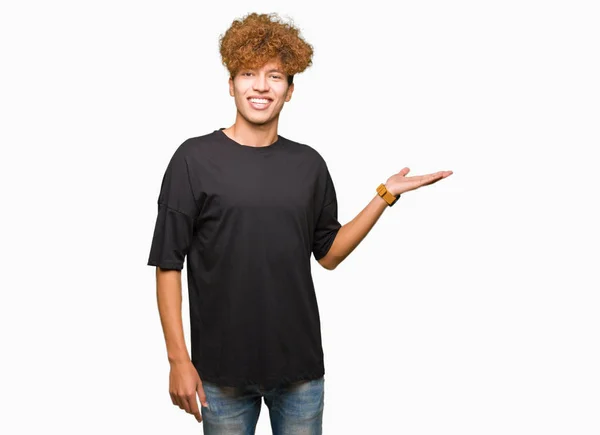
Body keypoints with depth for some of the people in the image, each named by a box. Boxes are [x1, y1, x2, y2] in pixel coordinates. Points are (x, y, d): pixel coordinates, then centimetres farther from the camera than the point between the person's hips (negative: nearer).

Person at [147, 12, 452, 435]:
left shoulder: (309, 164, 4)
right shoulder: (195, 158, -6)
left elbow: (329, 253, 10)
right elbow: (168, 265, -6)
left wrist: (386, 195, 2)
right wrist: (178, 359, -8)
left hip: (300, 367, 3)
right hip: (222, 368, -2)